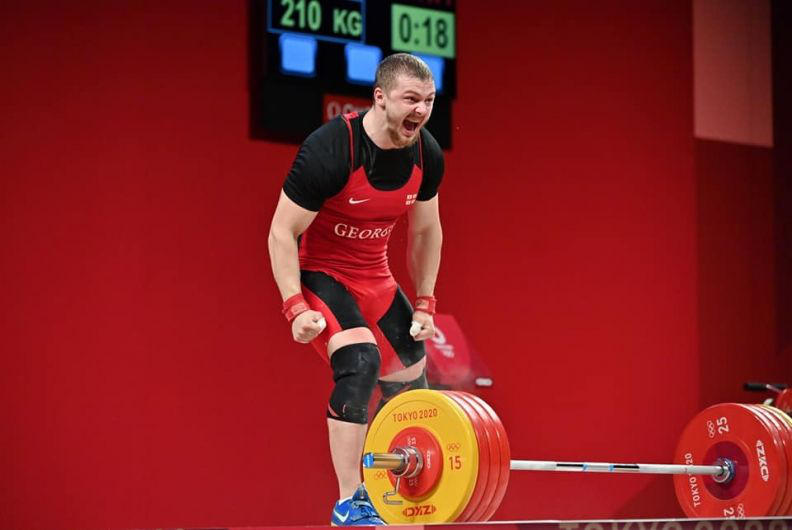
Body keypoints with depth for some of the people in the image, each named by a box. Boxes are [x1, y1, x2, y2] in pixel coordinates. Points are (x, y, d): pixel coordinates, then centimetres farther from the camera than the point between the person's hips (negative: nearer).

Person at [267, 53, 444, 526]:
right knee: (360, 361, -29)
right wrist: (296, 308, -27)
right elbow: (283, 232, -21)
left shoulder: (427, 156, -8)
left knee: (411, 383, 11)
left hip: (374, 276, 7)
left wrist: (425, 303, 6)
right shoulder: (329, 151, -28)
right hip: (319, 272, -7)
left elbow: (426, 230, 9)